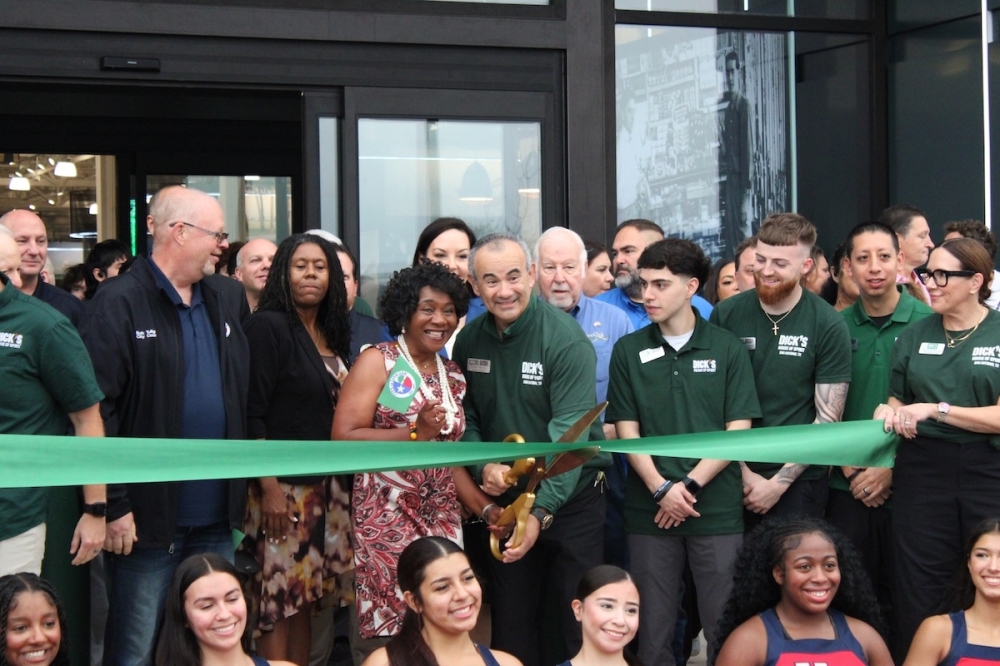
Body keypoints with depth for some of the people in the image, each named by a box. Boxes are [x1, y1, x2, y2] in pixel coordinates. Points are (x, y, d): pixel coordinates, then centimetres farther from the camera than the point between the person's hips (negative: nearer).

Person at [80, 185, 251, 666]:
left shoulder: (229, 297, 11)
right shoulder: (119, 303, -9)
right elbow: (97, 409, -13)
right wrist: (114, 505, -16)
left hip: (217, 516, 6)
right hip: (147, 516, -6)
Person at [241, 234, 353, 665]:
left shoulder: (330, 333, 13)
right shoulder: (267, 326, -9)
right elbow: (252, 415, -14)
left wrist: (339, 483, 12)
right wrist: (268, 487, -18)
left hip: (325, 485, 7)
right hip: (283, 487, -7)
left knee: (304, 599, 10)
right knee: (278, 605, -4)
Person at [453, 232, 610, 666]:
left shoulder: (565, 339, -18)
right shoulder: (469, 341, -1)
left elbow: (569, 434, -24)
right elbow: (466, 418, 6)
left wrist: (543, 510, -33)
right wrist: (482, 465, -14)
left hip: (570, 499, -5)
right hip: (505, 500, 5)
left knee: (579, 622, 4)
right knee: (512, 623, 14)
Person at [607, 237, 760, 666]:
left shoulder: (727, 349, 2)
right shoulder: (629, 351, 6)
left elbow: (738, 430, -2)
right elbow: (626, 430, 3)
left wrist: (690, 484, -11)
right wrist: (662, 490, -10)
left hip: (718, 511, -1)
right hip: (649, 511, 1)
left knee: (723, 627, 3)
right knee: (652, 630, 6)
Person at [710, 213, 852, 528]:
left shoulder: (828, 325, -6)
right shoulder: (726, 315, -1)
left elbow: (827, 417, -6)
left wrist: (779, 482, -10)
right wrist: (742, 472, -6)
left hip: (799, 481, -2)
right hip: (733, 479, 2)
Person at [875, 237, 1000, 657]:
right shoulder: (915, 335, 9)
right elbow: (898, 400, 18)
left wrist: (936, 409, -17)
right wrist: (891, 413, -4)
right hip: (923, 470, 3)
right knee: (920, 592, 5)